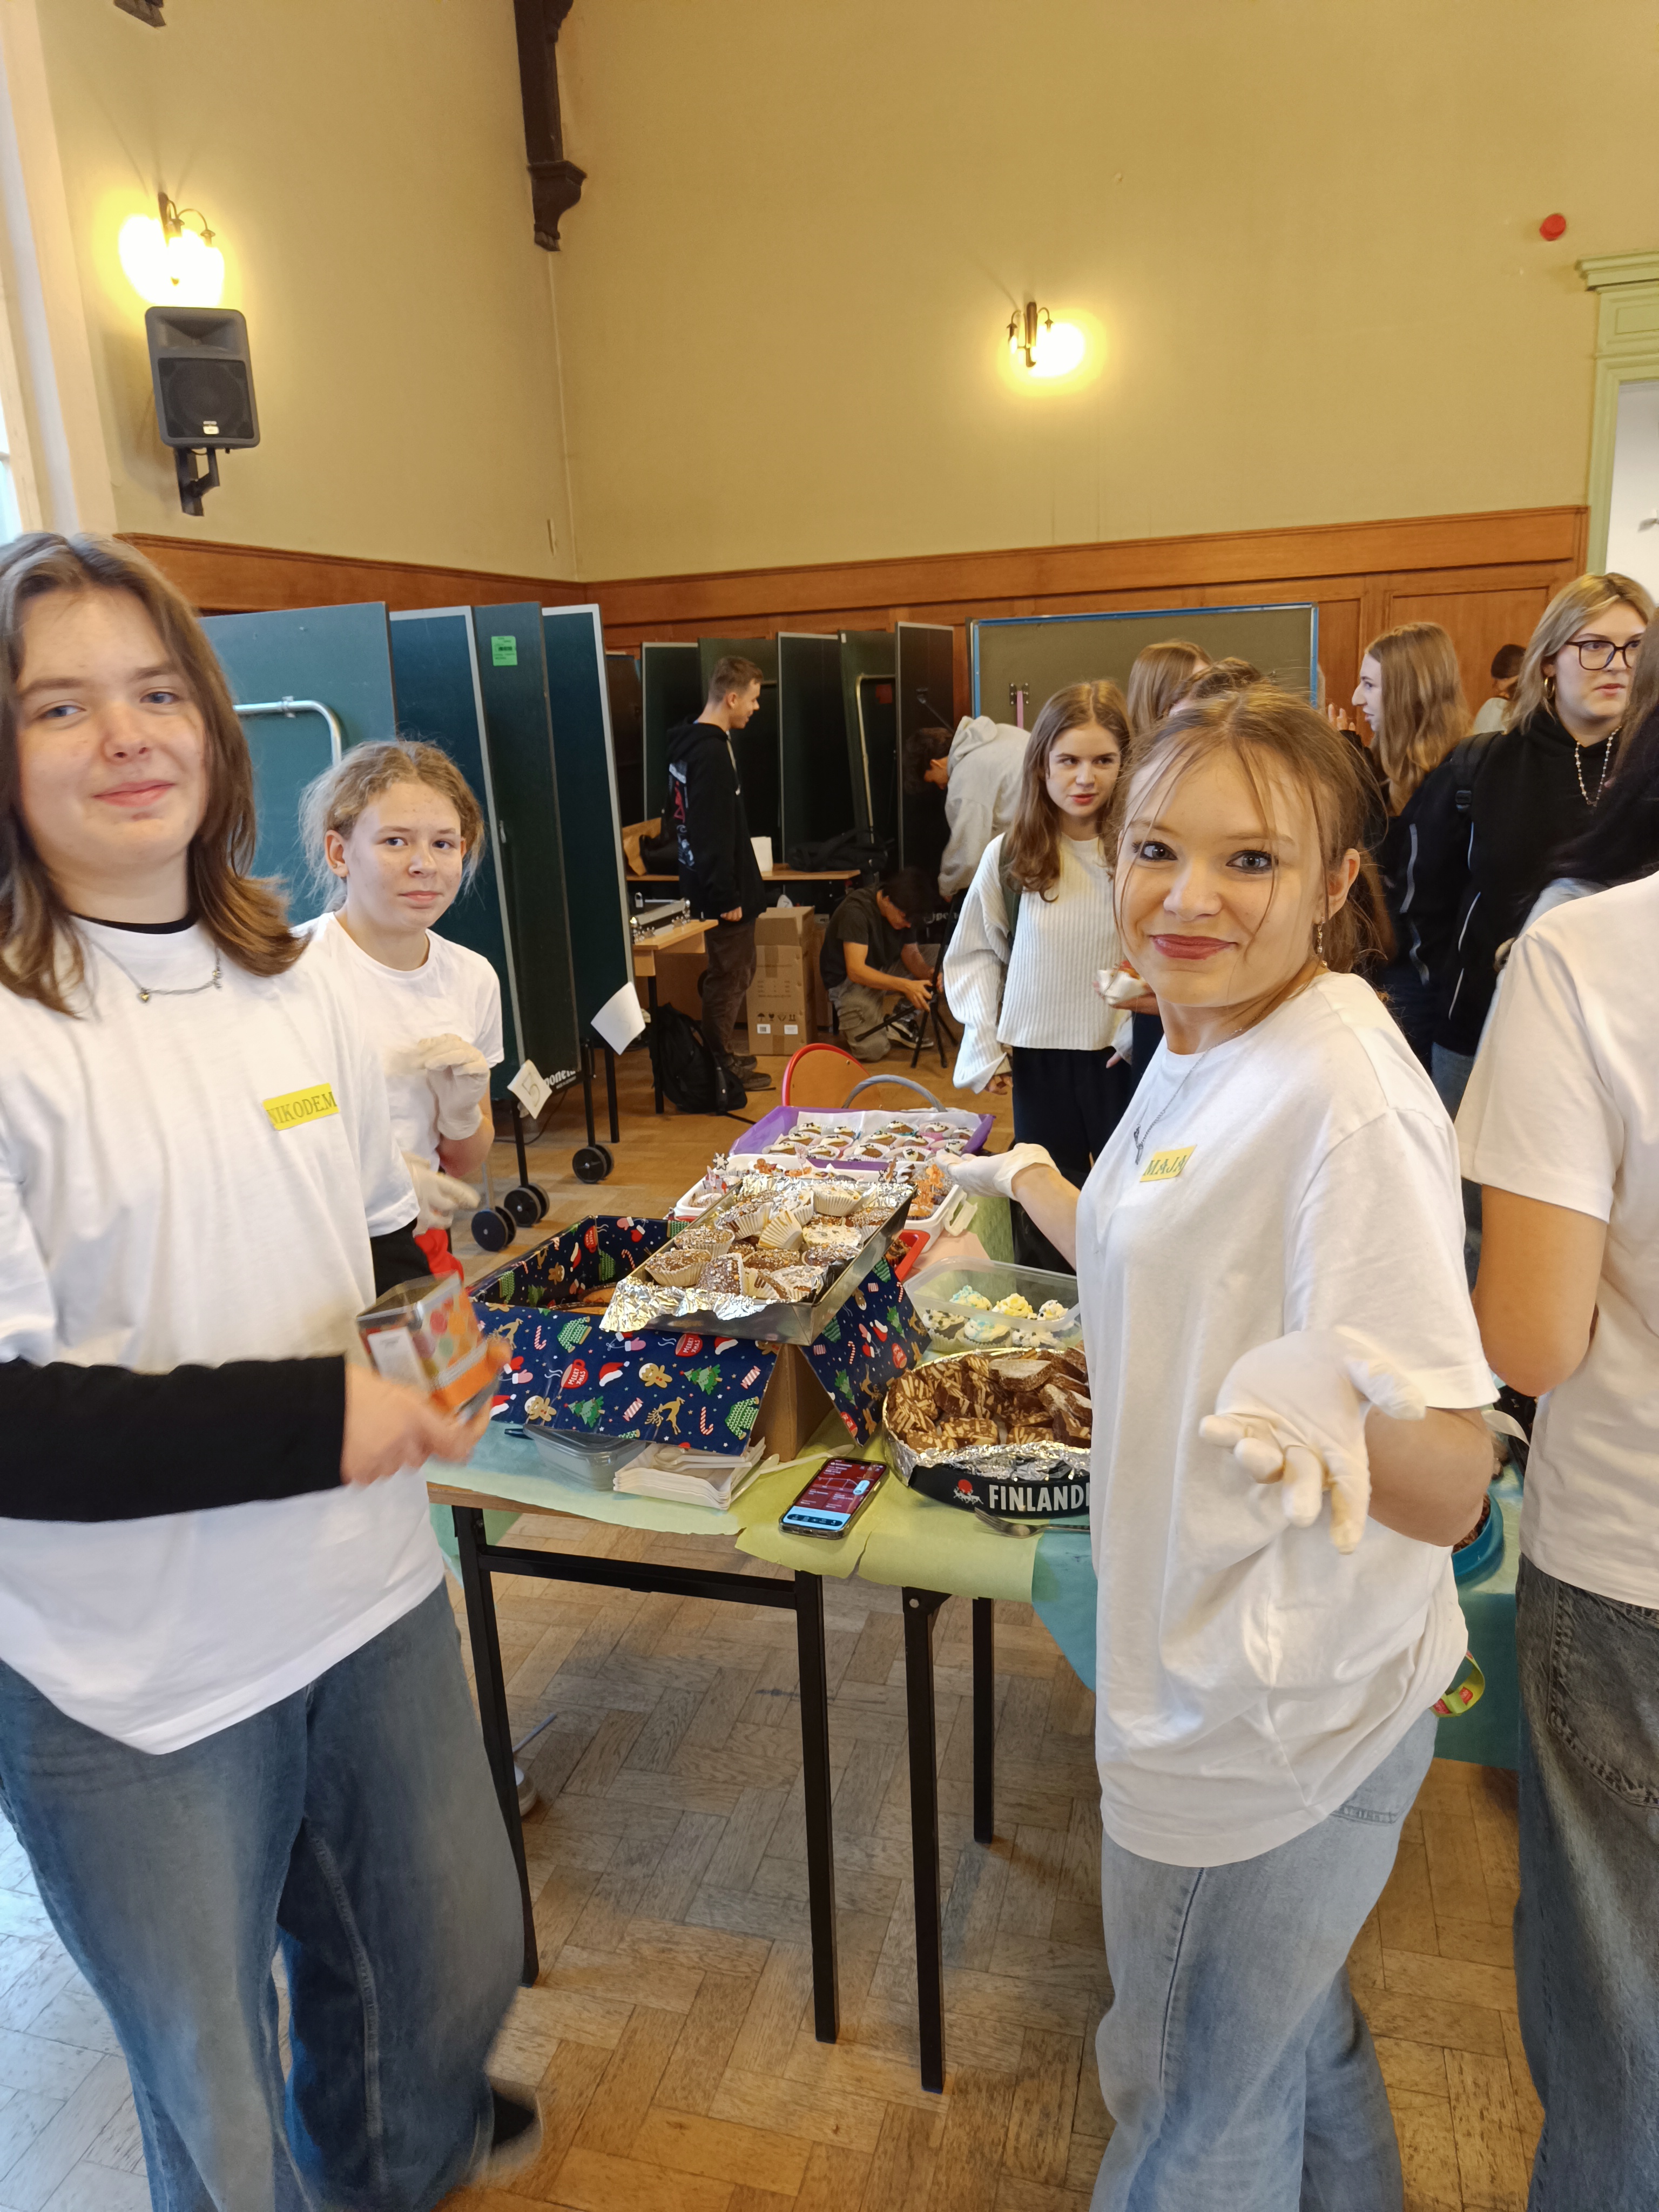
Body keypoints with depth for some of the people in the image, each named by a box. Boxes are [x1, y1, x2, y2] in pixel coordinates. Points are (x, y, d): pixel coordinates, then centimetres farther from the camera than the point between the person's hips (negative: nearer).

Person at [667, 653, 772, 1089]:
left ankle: (721, 1054, 29)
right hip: (722, 891, -10)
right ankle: (722, 1067, 10)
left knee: (733, 972, 19)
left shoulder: (688, 743, 10)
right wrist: (727, 896, -21)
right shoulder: (712, 752, -20)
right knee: (730, 976, 0)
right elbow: (715, 833, -24)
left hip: (702, 881, 10)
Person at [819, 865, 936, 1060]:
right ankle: (849, 1017, 8)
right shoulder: (856, 910, -29)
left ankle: (903, 1021, 0)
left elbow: (910, 953, -2)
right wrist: (905, 986, -41)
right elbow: (856, 971, -34)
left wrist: (929, 973, -25)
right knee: (873, 1049, -21)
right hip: (848, 980, -7)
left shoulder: (904, 911, -8)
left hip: (885, 969, 7)